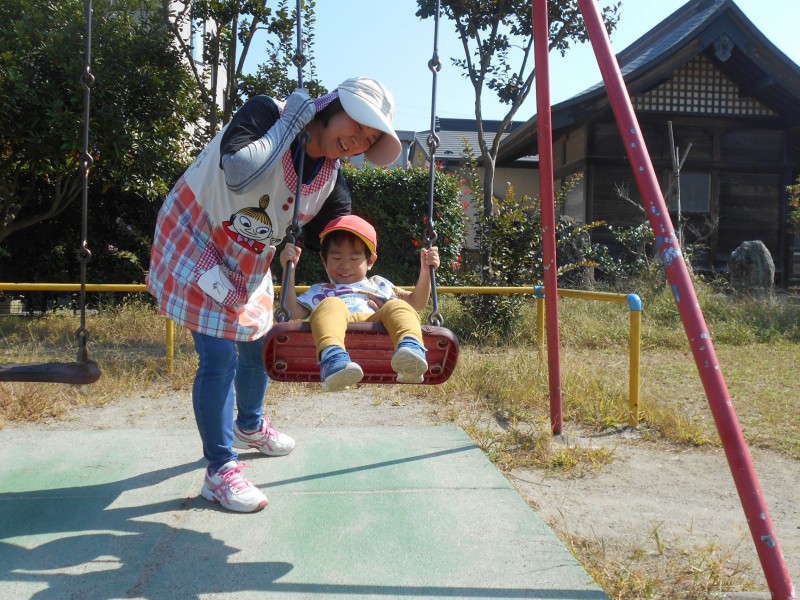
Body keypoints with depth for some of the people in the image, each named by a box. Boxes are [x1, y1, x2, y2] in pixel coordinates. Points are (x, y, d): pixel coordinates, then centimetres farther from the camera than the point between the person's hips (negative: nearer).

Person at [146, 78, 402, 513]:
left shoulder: (331, 183, -6)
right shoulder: (266, 114, -24)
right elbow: (239, 175, -43)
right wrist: (290, 121, -34)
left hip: (250, 266, 7)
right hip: (195, 246, -7)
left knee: (258, 344, 19)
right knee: (219, 359, -11)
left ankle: (249, 426, 48)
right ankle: (220, 471, 5)